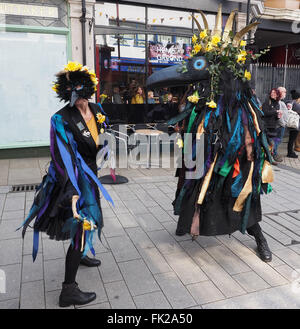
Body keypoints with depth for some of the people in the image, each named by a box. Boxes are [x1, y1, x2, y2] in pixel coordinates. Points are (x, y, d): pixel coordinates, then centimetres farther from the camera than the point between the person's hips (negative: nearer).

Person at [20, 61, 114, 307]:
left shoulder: (97, 111, 0)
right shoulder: (62, 119, -22)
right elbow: (63, 157, -27)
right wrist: (73, 192, -32)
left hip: (90, 173, 8)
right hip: (74, 177, -8)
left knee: (90, 216, 24)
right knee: (82, 224, -7)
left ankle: (80, 255, 51)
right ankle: (69, 290, 4)